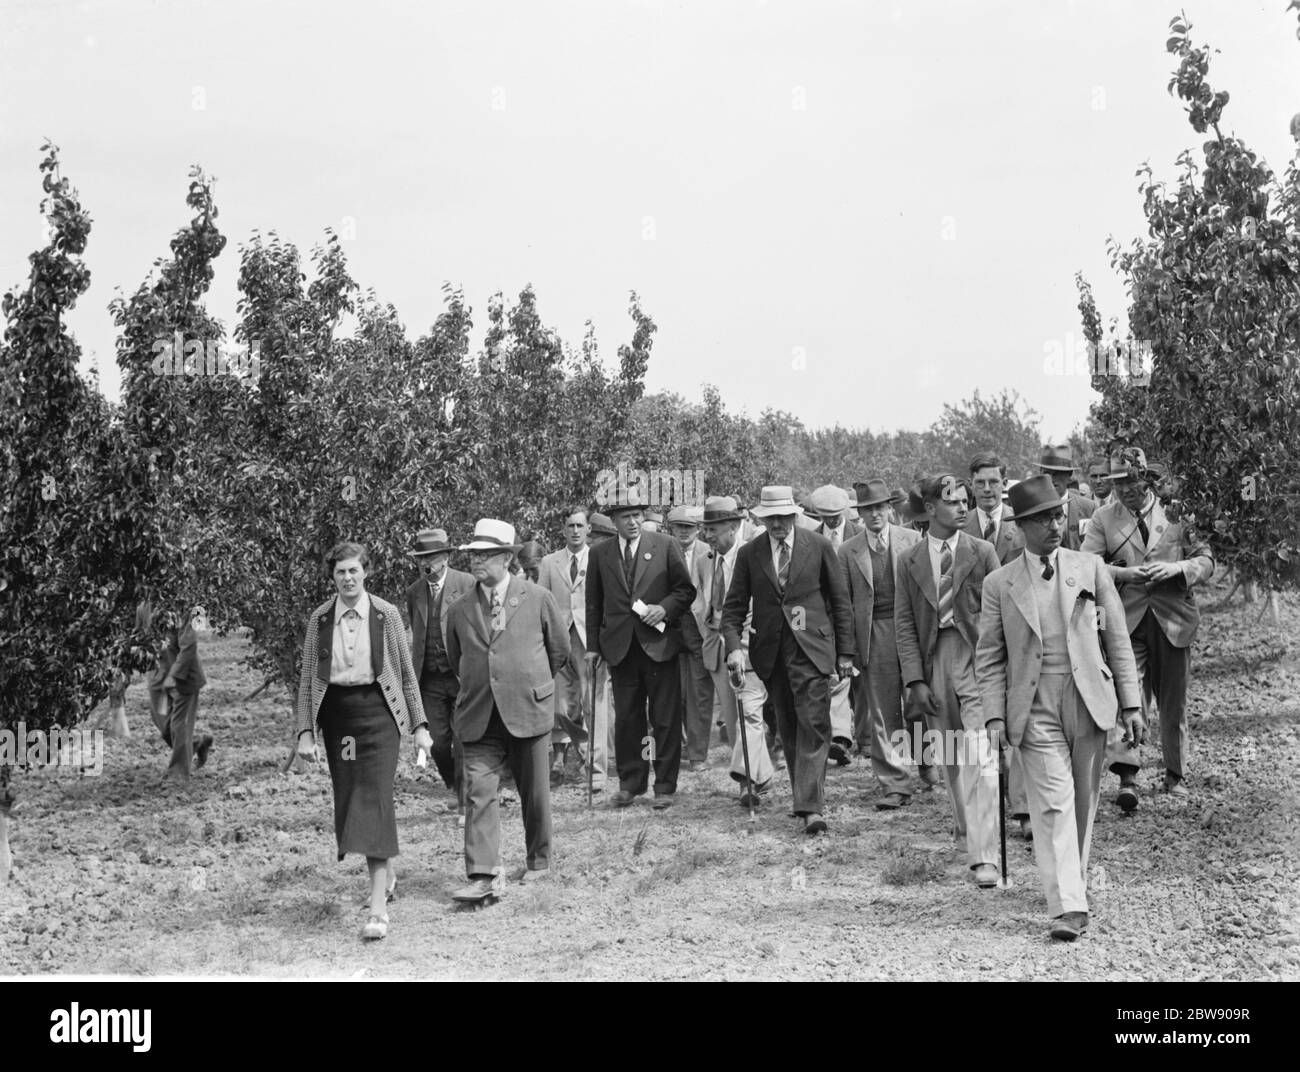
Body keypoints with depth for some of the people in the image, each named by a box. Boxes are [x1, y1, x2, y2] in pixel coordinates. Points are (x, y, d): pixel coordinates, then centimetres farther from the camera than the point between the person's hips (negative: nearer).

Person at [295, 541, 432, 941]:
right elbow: (308, 678, 6)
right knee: (348, 799, 9)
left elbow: (406, 672, 5)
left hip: (378, 710, -3)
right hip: (336, 713, 3)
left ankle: (378, 908, -13)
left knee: (374, 798, -12)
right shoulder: (320, 619, 4)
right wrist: (305, 731, -1)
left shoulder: (386, 615, -1)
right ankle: (387, 871, 36)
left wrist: (419, 725, 2)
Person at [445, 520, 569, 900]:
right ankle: (484, 875, -9)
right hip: (479, 718, 1)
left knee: (534, 794, 9)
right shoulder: (460, 611, 5)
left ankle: (538, 861, 29)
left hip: (529, 712, -1)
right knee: (478, 792, -9)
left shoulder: (538, 598, -1)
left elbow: (560, 649, 11)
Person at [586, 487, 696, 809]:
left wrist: (664, 608, -13)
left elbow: (686, 590, 4)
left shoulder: (665, 546, 2)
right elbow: (594, 602, 11)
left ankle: (665, 786, 11)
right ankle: (630, 782, 19)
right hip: (620, 647, 2)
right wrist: (593, 645, 6)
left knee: (665, 719, 1)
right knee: (626, 718, 7)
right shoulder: (600, 553, 8)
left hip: (659, 644, -2)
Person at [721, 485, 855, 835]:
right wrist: (734, 647, -11)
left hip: (812, 648, -3)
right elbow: (734, 607, 6)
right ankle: (806, 792, 23)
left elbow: (841, 601, 6)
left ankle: (811, 807, -13)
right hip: (770, 652, 3)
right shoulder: (749, 554, 5)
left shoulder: (819, 546, 1)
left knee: (813, 725, -11)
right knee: (788, 729, 9)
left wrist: (845, 652, 3)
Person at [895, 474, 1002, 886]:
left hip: (976, 659, -2)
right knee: (950, 757, 14)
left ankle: (983, 856, -12)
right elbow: (904, 623, 5)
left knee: (980, 759, -11)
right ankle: (965, 825, 38)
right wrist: (915, 680, -4)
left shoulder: (982, 553, 2)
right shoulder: (911, 562, 6)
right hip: (934, 662, 3)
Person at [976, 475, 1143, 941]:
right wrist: (995, 716, -5)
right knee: (1054, 803, -10)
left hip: (1089, 700, 2)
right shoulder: (999, 583, 5)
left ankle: (1074, 883, 26)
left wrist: (1130, 704, 3)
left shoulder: (1090, 567, 8)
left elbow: (1117, 639, 9)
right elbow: (990, 657, 6)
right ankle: (1067, 906, -12)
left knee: (1083, 802, 8)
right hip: (1035, 708, -2)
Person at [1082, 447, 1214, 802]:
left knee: (1173, 702, 10)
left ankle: (1175, 774, 27)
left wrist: (1174, 568, -16)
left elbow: (1206, 562, 4)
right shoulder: (1103, 519, 4)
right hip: (1126, 620, -1)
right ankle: (1127, 776, -18)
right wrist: (1122, 573, -19)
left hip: (1173, 620, 1)